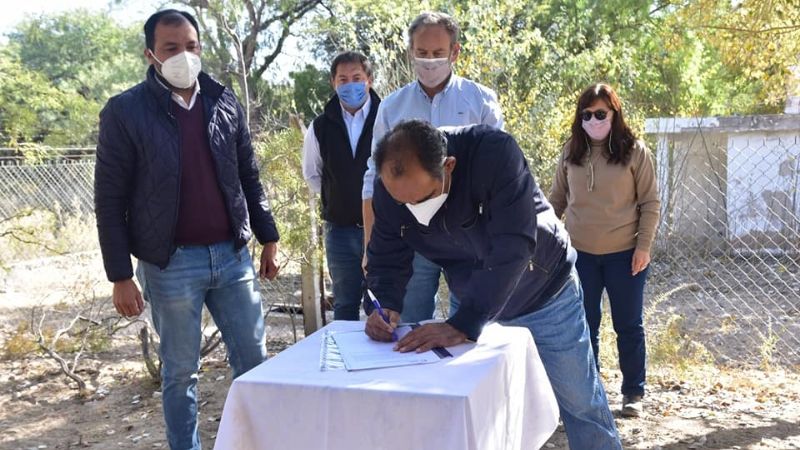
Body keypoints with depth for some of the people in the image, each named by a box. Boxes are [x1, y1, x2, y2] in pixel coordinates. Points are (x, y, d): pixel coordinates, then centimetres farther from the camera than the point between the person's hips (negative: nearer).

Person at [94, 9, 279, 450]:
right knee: (180, 372, 9)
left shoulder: (225, 102, 6)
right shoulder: (125, 111, -6)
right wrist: (120, 276, -8)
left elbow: (248, 177, 14)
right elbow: (110, 200, -5)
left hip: (232, 254, 4)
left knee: (254, 360, 11)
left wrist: (268, 238, 11)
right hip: (170, 264, -3)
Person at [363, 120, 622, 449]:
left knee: (579, 403, 8)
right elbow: (386, 261, -8)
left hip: (543, 293, -3)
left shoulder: (495, 154, -34)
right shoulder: (388, 188, -20)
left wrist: (463, 325, -42)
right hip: (478, 304, 4)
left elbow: (510, 248, -38)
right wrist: (383, 306, -29)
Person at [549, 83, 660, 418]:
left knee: (628, 326, 8)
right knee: (584, 326, 11)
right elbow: (556, 199, 10)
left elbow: (650, 203, -3)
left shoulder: (634, 151, -5)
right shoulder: (571, 152, 3)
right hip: (580, 253, 3)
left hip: (624, 253, -2)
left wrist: (644, 246, -9)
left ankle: (633, 393, 22)